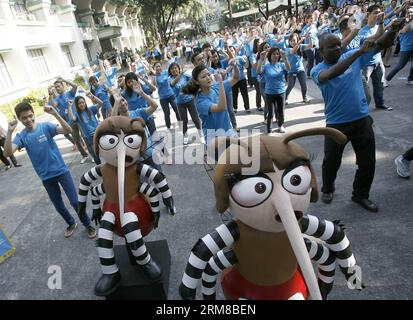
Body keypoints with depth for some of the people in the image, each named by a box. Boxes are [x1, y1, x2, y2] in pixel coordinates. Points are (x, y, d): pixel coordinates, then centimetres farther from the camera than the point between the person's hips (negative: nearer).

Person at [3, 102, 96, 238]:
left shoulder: (46, 126, -8)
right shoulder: (21, 136, -3)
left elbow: (68, 130, -23)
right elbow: (7, 153, -17)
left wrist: (56, 114, -36)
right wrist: (9, 132, -28)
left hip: (61, 171, -3)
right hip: (46, 177, 3)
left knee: (75, 201, -1)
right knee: (59, 206, 16)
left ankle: (88, 225, 19)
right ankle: (71, 224, 40)